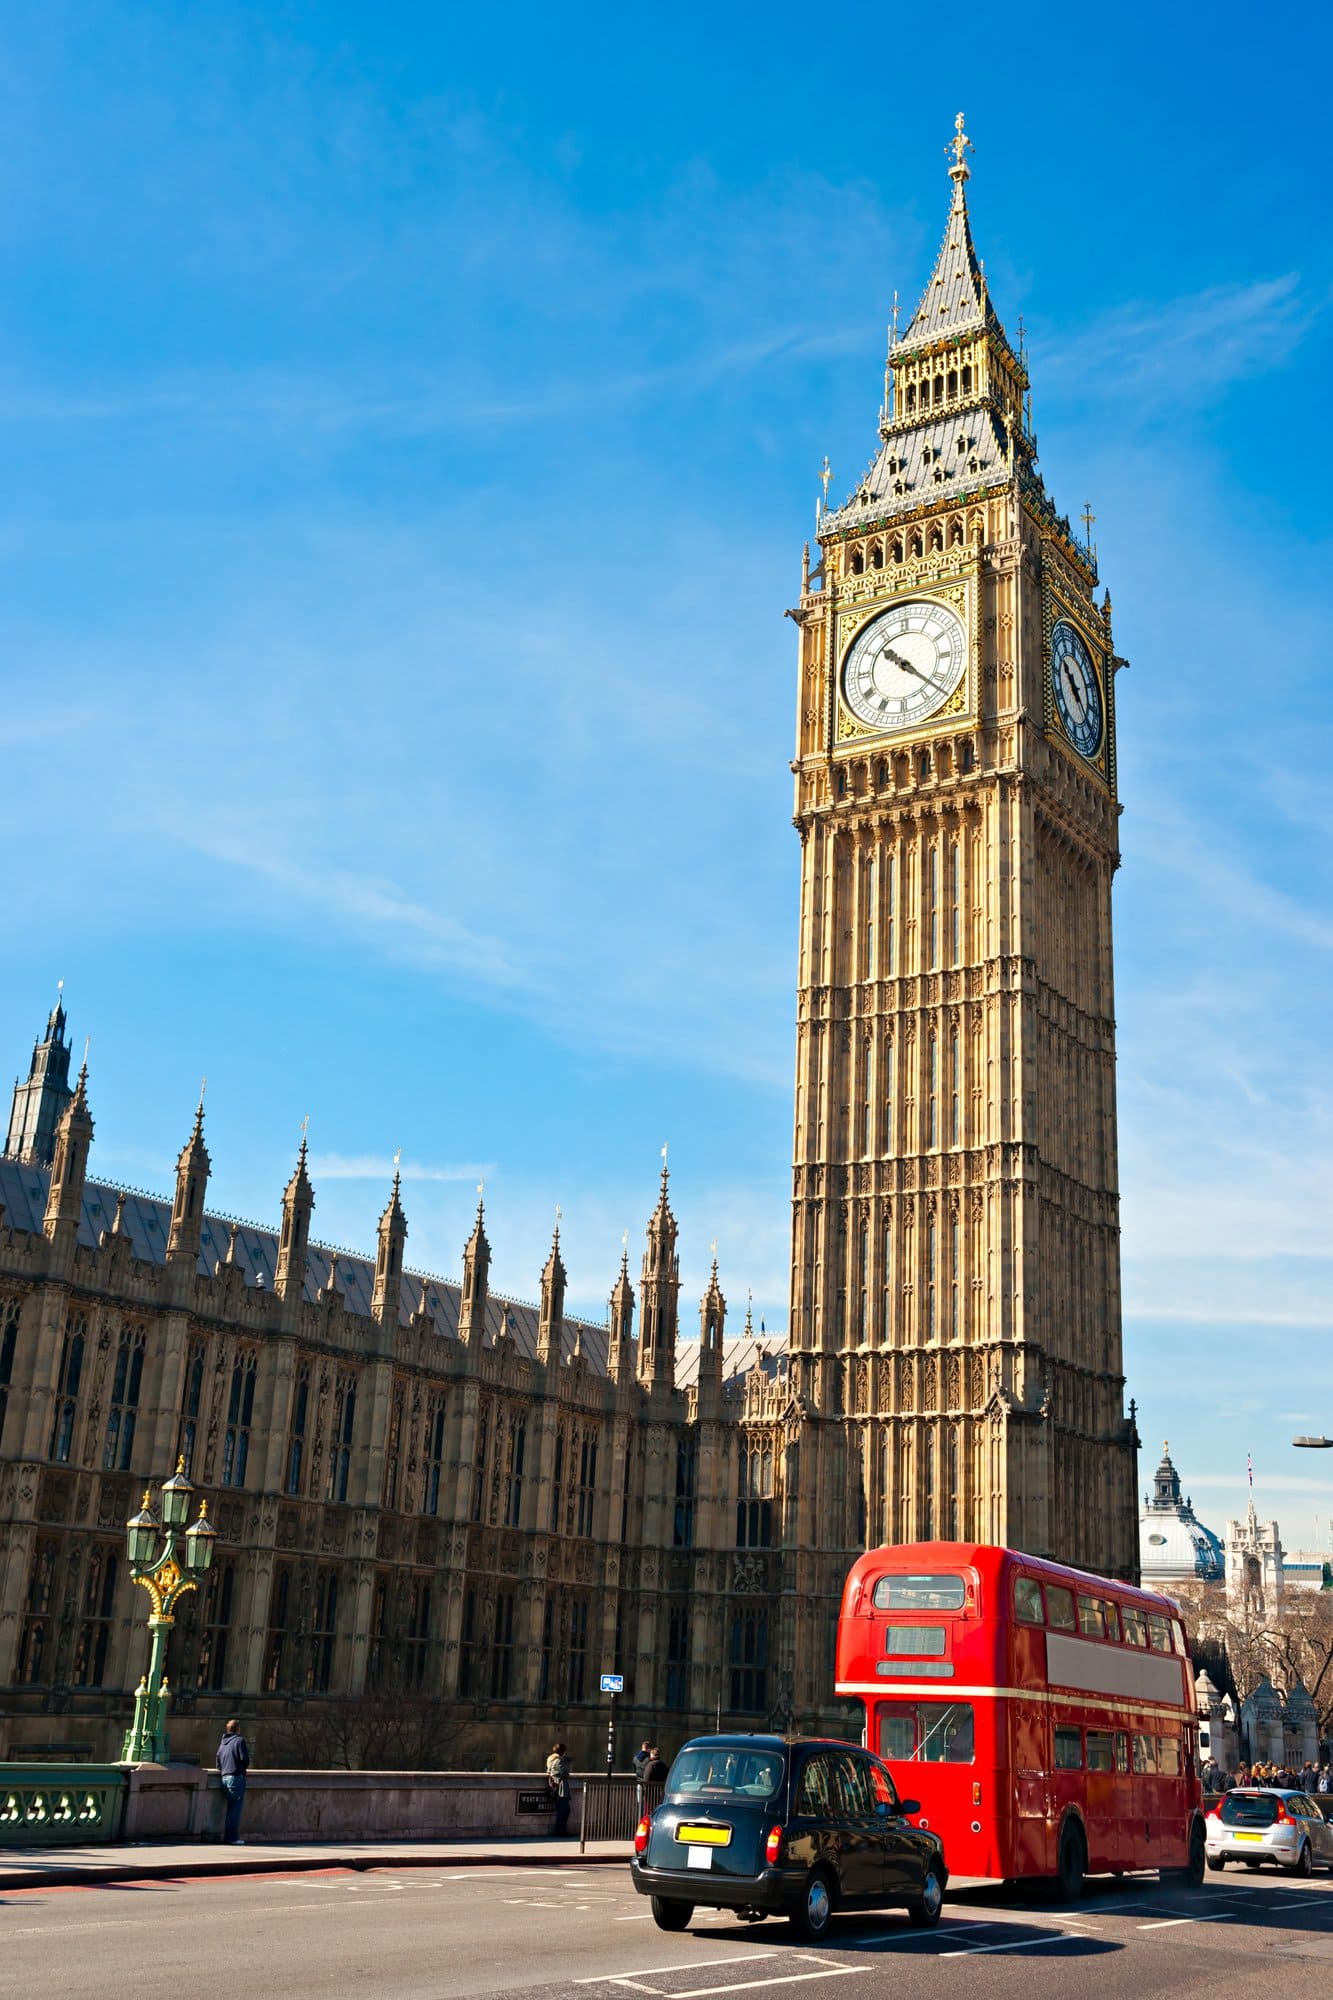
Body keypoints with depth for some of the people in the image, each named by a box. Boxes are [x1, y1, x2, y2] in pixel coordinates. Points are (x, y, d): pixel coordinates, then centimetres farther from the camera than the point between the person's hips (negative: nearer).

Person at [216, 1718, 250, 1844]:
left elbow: (218, 1760, 13)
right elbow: (245, 1759, -12)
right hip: (236, 1777, -7)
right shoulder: (240, 1740, -7)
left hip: (224, 1777, 7)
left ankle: (227, 1836, 14)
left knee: (230, 1808, 14)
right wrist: (245, 1767, 7)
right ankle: (233, 1837, -8)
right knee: (236, 1809, -5)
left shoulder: (223, 1743, 15)